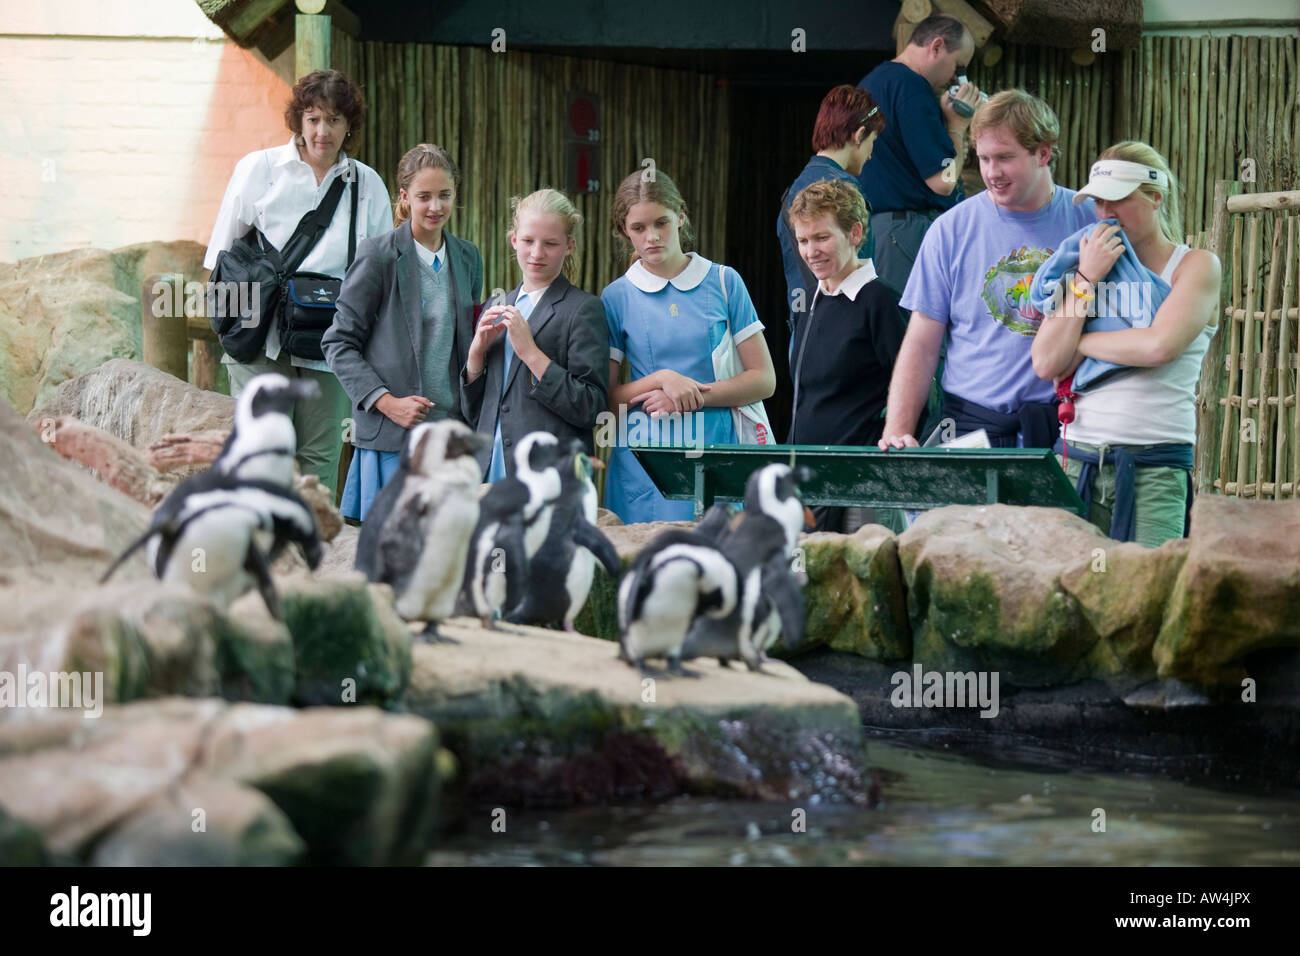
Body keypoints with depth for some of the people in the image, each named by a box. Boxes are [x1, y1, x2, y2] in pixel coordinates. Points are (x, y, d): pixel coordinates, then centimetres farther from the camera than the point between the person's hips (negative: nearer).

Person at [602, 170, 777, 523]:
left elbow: (764, 380, 4)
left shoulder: (724, 282, 6)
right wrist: (661, 379, -11)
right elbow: (602, 399, 4)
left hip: (716, 455, 0)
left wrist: (694, 395, -9)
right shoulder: (617, 298, 6)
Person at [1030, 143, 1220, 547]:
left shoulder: (1196, 266, 4)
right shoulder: (1088, 264, 17)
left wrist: (1080, 343, 0)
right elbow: (1046, 364, 5)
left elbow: (1158, 346, -13)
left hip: (1154, 468, -3)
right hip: (1076, 460, 3)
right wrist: (1086, 279, -1)